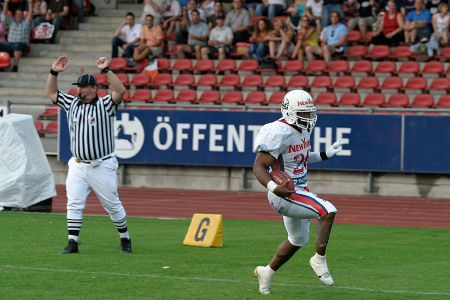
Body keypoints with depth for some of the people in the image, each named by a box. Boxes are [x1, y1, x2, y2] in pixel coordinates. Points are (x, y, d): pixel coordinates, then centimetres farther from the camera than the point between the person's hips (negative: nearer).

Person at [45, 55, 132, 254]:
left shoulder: (105, 104, -6)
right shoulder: (72, 103, 10)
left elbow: (120, 91, -23)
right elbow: (51, 93, 13)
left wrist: (106, 70, -28)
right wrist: (54, 72, 0)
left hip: (102, 166, -4)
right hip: (78, 166, 4)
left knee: (112, 205, 4)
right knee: (74, 204, -5)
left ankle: (125, 239, 20)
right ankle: (72, 242, -2)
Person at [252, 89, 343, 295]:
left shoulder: (302, 130, 5)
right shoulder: (278, 134, -23)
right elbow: (258, 167, -24)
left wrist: (326, 154, 16)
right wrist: (272, 186, -40)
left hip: (300, 192, 10)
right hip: (285, 194, -10)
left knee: (297, 241, 23)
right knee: (328, 211, -25)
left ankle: (266, 272, 41)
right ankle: (319, 259, -11)